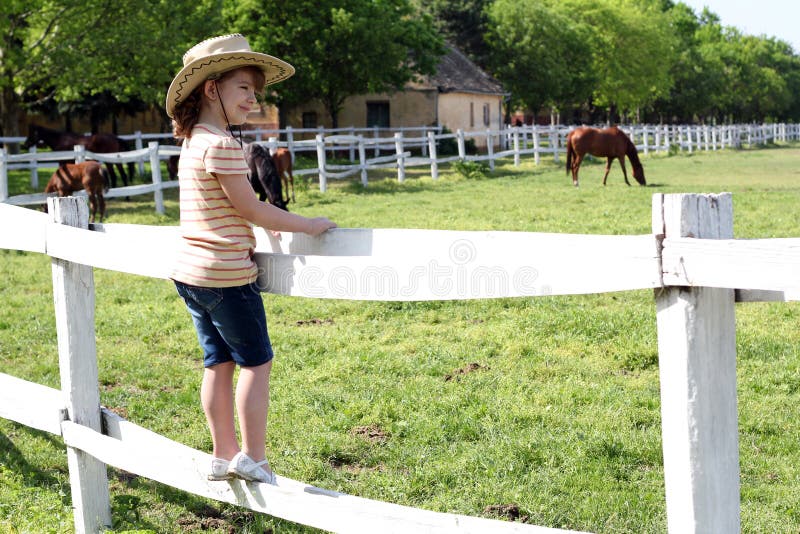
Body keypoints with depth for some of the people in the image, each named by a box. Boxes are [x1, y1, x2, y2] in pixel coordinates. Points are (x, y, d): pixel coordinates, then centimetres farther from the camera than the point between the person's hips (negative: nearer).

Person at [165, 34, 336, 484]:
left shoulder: (192, 143, 12)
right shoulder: (222, 144, -18)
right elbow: (249, 208, -17)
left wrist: (265, 224, 24)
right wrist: (308, 225, -8)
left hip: (191, 273, 9)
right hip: (227, 275, -9)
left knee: (219, 363, 14)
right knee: (256, 362, 3)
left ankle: (224, 456, 20)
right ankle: (253, 458, 8)